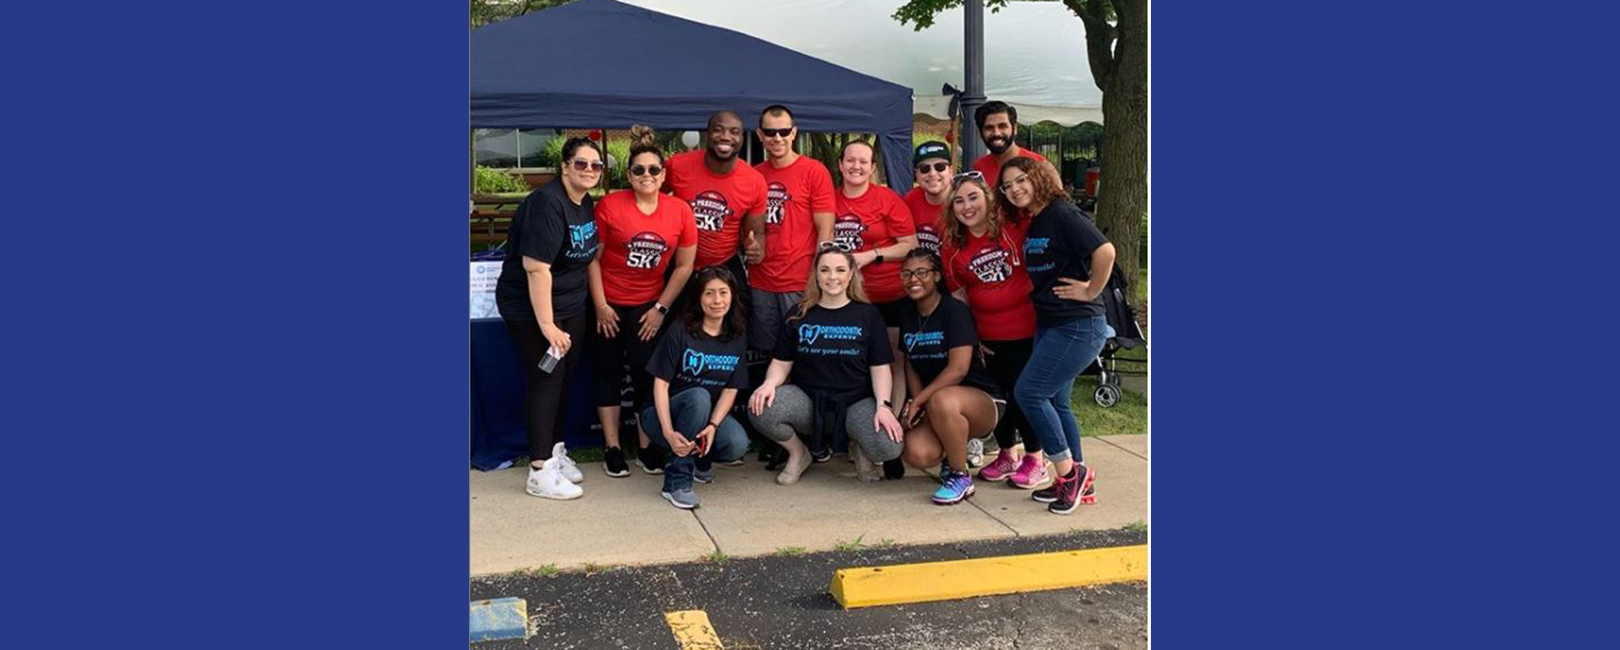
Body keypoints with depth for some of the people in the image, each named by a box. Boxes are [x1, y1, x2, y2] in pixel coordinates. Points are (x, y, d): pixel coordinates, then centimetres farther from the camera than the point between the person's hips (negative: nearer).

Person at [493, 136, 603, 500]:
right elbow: (536, 266, -25)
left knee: (564, 379, 13)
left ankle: (555, 451, 29)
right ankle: (540, 473, 0)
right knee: (545, 381, -6)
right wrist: (547, 324, -25)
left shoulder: (586, 203, 6)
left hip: (571, 306, 8)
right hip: (532, 308, -8)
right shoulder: (548, 203, -21)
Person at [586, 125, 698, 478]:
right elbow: (593, 258, -8)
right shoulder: (609, 205, -14)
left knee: (647, 373, 3)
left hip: (648, 306, 2)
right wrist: (600, 305, -9)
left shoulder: (680, 211, -7)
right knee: (609, 372, 6)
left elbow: (684, 266, 0)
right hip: (609, 304, -1)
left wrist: (661, 308, -2)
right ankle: (612, 449, 14)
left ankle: (646, 447, 15)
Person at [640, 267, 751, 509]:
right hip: (665, 415, -3)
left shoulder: (738, 337, 0)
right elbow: (661, 383, -14)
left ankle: (699, 459, 9)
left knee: (737, 444, -27)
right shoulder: (680, 331, -12)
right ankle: (677, 480, -27)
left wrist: (713, 425, -20)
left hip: (710, 415, 4)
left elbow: (731, 390, -2)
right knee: (699, 396, -36)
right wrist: (669, 432, -27)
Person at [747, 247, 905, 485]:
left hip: (856, 401, -1)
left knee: (890, 446, -31)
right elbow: (781, 362, 6)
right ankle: (798, 453, 3)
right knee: (760, 409, -30)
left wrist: (883, 405, -16)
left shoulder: (867, 314, 5)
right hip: (807, 400, 1)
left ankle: (858, 449, 10)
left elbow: (879, 367, 0)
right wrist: (770, 383, -17)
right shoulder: (799, 315, 8)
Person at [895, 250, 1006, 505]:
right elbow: (910, 365, 11)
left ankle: (961, 477, -17)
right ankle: (955, 451, 12)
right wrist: (918, 403, -6)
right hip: (932, 407, 5)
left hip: (983, 400, -5)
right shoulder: (907, 315, 7)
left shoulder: (955, 310, -13)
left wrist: (918, 401, -19)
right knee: (917, 454, -25)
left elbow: (958, 369, -21)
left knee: (942, 401, -40)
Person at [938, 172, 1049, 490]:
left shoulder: (1015, 226, -13)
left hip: (1026, 326, -3)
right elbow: (958, 293, 5)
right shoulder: (951, 244, -2)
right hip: (988, 332, 3)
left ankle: (1035, 459, 20)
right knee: (998, 391, 12)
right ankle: (1008, 454, 32)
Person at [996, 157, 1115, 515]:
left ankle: (1068, 472, 2)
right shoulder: (1032, 225, 13)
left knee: (1028, 392, -10)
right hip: (1049, 325, 9)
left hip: (1078, 327, -9)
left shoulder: (1062, 214, -14)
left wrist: (1090, 291, -17)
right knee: (1055, 401, 12)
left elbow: (1105, 251, -26)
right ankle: (1079, 483, 22)